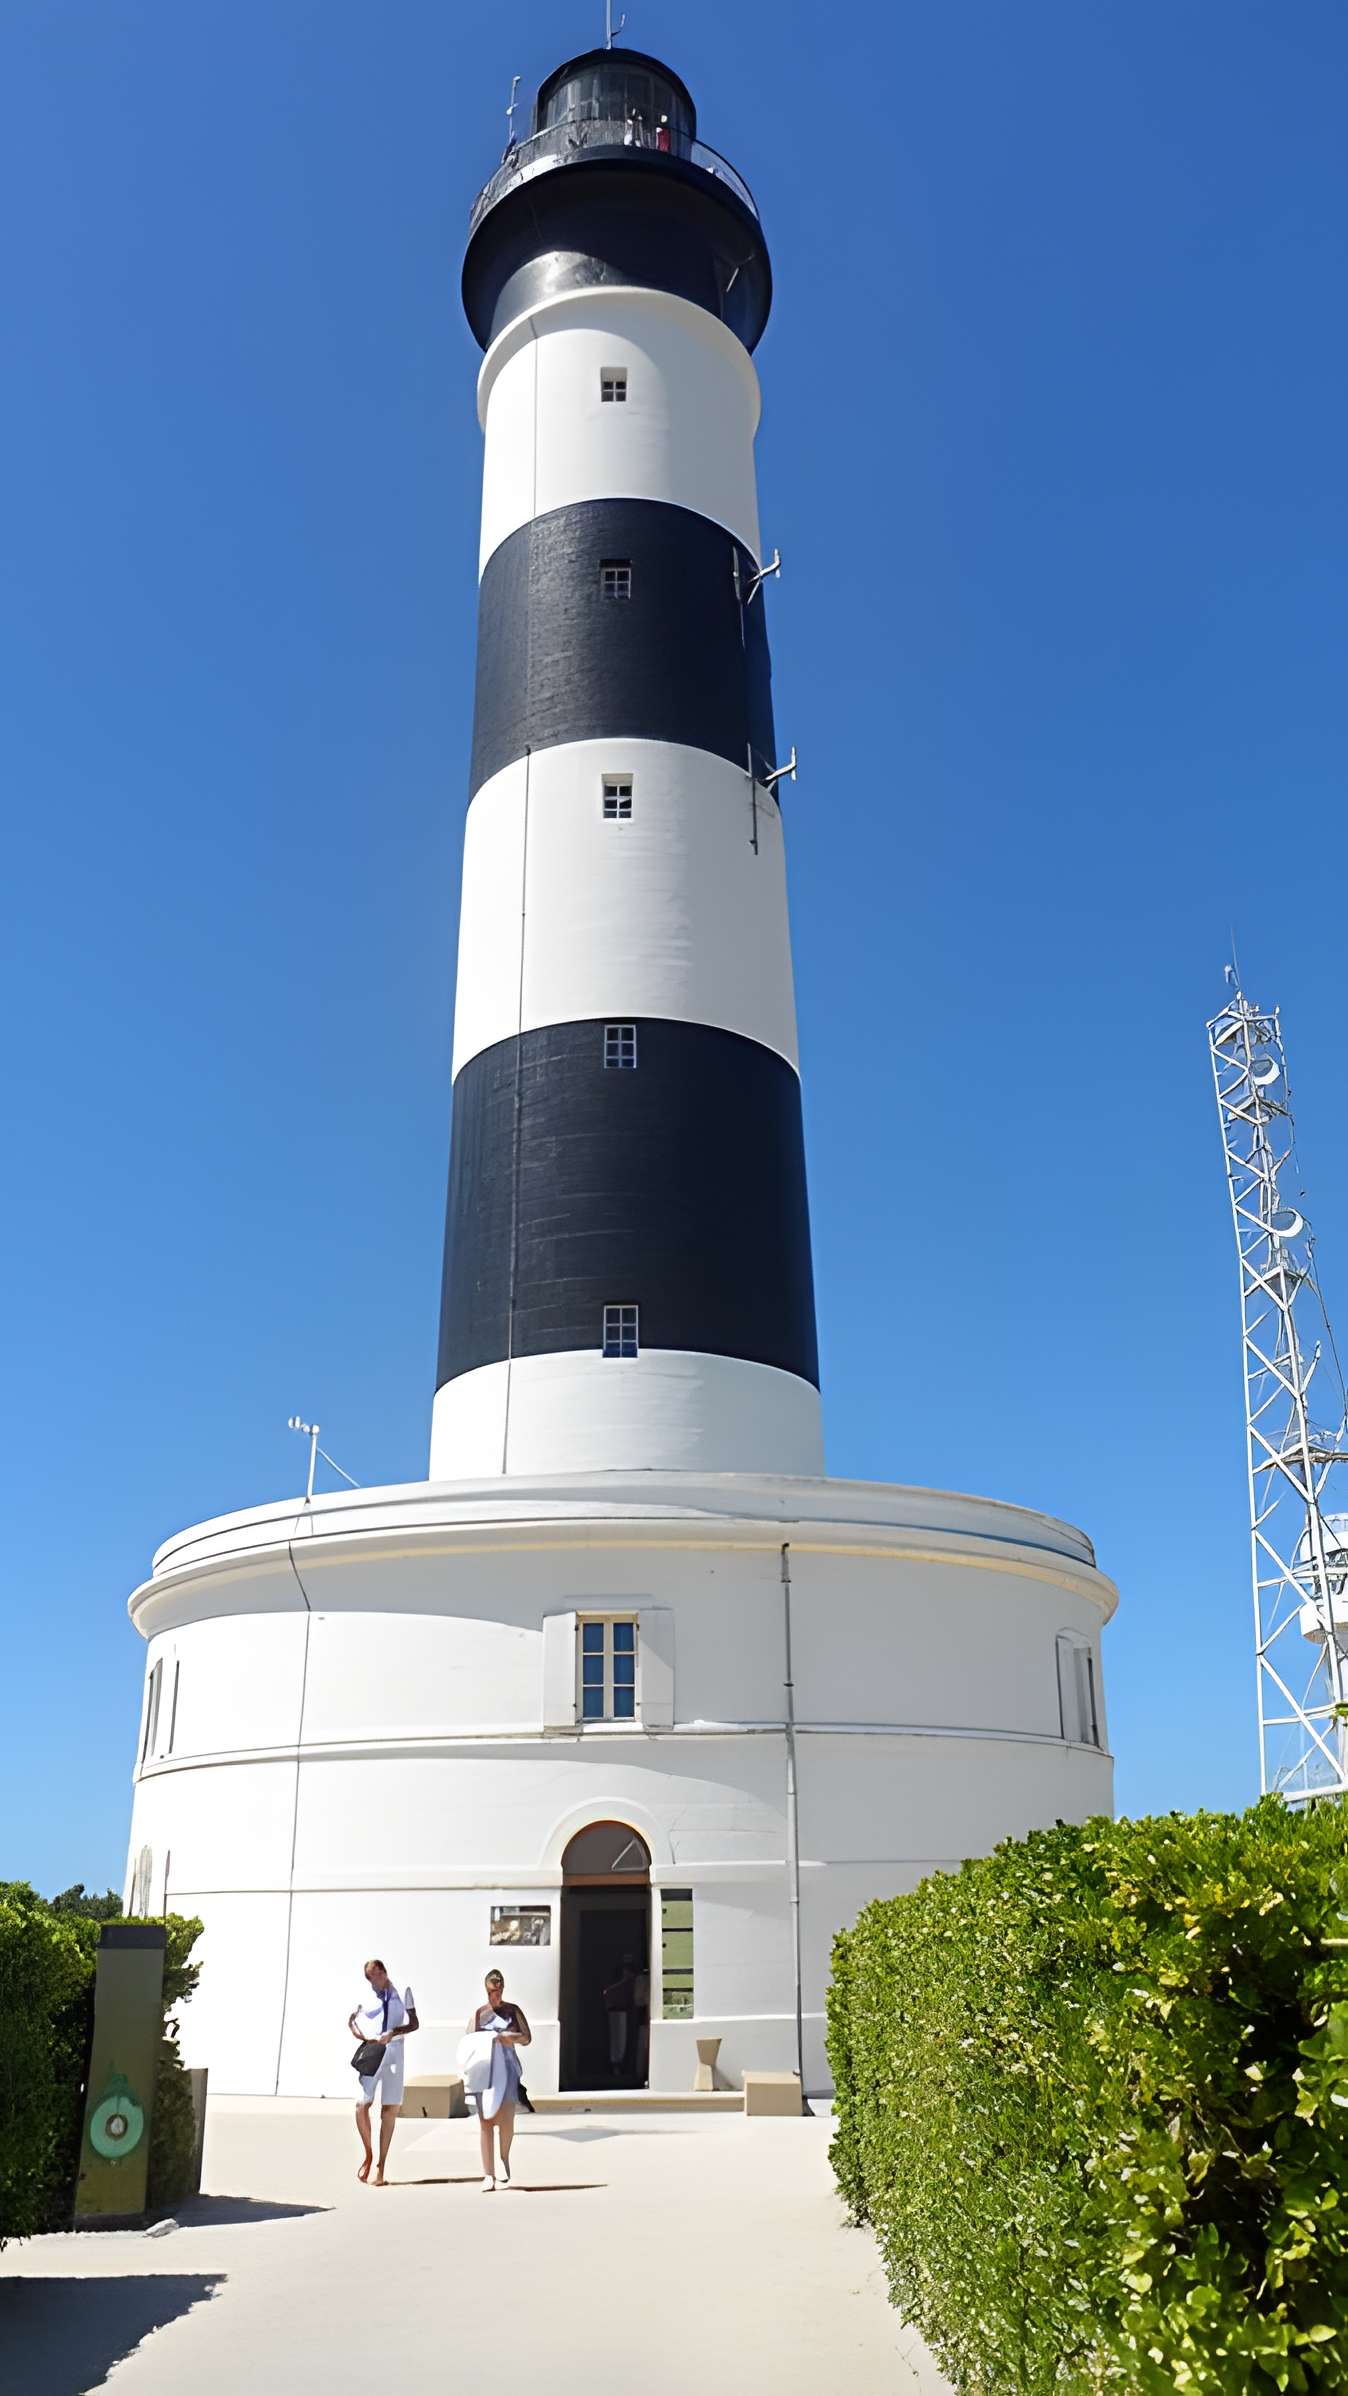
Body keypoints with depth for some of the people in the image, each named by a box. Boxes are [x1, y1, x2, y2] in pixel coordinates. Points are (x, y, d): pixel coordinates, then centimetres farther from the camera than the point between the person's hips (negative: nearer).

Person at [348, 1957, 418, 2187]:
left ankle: (380, 2167, 11)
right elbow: (351, 2020, 14)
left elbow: (414, 2023, 0)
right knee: (361, 2105, -10)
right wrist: (358, 2034, -6)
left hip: (393, 2051, 0)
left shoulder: (402, 1992, -1)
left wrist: (394, 2033, -17)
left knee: (390, 2109, 1)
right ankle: (368, 2154, 14)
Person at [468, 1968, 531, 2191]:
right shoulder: (479, 2013, 9)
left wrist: (508, 2037, -11)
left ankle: (505, 2158, 13)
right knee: (485, 2120, -3)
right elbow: (468, 2041, 10)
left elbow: (526, 2038, 7)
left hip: (507, 2066, -1)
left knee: (506, 2116, -14)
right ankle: (488, 2175, 4)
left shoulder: (513, 2011, 9)